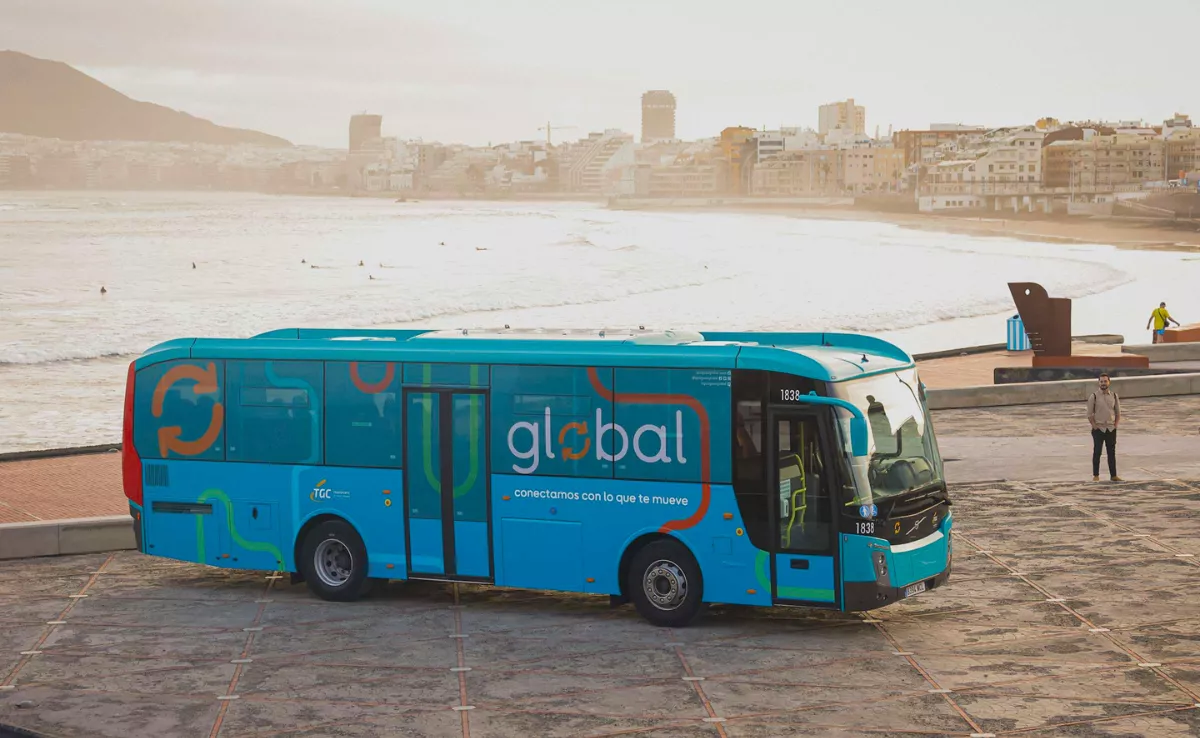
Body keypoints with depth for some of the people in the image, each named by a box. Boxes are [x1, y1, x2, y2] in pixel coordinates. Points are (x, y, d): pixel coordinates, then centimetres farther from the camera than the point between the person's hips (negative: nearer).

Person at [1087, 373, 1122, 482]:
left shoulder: (1114, 395, 5)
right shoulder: (1094, 396, -6)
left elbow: (1118, 412, 12)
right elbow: (1089, 414, -4)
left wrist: (1116, 425, 2)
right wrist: (1095, 426, -8)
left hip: (1111, 428, 3)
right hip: (1098, 428, -3)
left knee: (1112, 453, 6)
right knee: (1097, 453, 0)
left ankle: (1113, 475, 9)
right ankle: (1096, 475, 6)